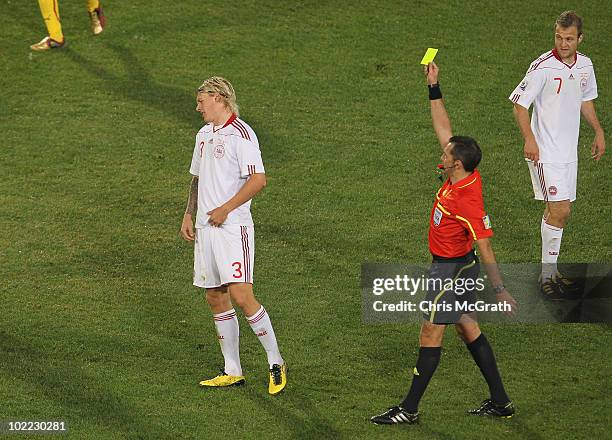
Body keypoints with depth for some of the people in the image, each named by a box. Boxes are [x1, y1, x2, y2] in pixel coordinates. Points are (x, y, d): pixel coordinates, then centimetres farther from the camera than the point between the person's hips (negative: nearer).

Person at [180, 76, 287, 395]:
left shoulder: (240, 134, -10)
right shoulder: (204, 134, 17)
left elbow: (258, 179, -19)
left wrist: (225, 209, -19)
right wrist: (188, 215, 17)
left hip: (232, 227, -9)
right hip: (205, 228, 9)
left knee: (240, 296, -15)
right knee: (216, 299, 7)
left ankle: (276, 363, -4)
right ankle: (232, 372, 13)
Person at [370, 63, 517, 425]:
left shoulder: (468, 203, -28)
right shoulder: (463, 175, -4)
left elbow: (486, 249, -27)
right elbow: (444, 129, 5)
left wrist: (500, 290, -25)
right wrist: (434, 87, 3)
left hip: (453, 269, -10)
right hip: (452, 264, 10)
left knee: (431, 333, -2)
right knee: (467, 327, 15)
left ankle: (410, 409, 5)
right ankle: (500, 402, 20)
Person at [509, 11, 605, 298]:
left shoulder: (585, 65, 5)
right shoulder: (543, 67, -16)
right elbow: (520, 103, -13)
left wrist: (598, 132, 19)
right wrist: (529, 140, -22)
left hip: (569, 150, 7)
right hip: (546, 152, -7)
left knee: (558, 210, 12)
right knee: (559, 210, -13)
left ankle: (550, 271, 22)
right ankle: (547, 275, -5)